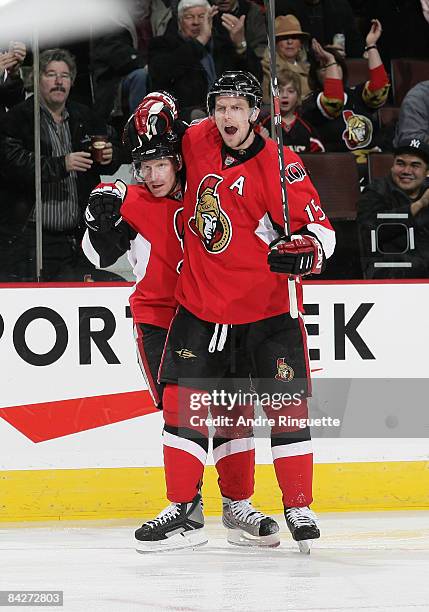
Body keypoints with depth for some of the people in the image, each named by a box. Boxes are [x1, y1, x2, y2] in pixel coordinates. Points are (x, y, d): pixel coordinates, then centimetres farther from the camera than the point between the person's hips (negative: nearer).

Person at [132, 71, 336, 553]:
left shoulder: (280, 166, -14)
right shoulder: (197, 142, -1)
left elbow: (321, 229, -15)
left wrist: (304, 251, -35)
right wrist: (154, 112, -2)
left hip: (268, 309, -4)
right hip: (201, 305, 4)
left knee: (286, 406, -2)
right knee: (185, 402, 0)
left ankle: (299, 508, 9)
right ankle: (183, 509, 5)